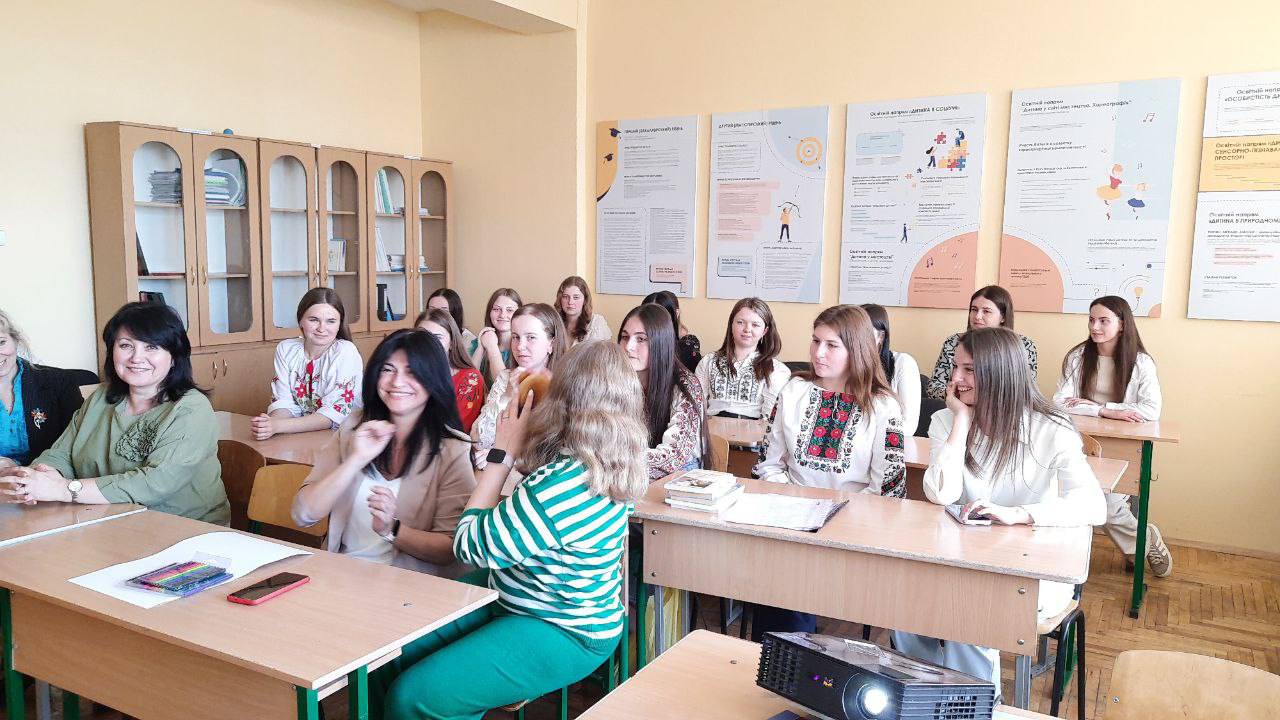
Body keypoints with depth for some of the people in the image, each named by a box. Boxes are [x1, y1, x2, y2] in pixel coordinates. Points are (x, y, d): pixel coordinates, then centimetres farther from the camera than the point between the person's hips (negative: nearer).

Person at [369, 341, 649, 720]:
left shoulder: (563, 484, -33)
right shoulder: (607, 462, -3)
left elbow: (471, 546, -19)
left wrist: (502, 453, -14)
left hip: (563, 635, -9)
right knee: (386, 655, 6)